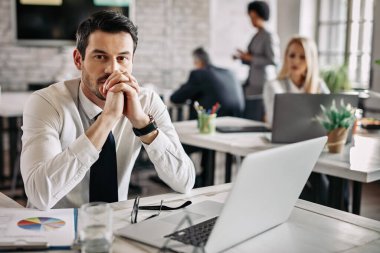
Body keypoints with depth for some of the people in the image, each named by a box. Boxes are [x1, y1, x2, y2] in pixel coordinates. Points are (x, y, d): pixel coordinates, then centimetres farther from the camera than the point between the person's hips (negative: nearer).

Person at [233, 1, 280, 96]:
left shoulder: (270, 36, -11)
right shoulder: (256, 36, 14)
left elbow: (273, 60, -18)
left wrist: (250, 58, -16)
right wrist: (242, 57, 1)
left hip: (264, 81, -8)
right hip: (252, 81, 8)